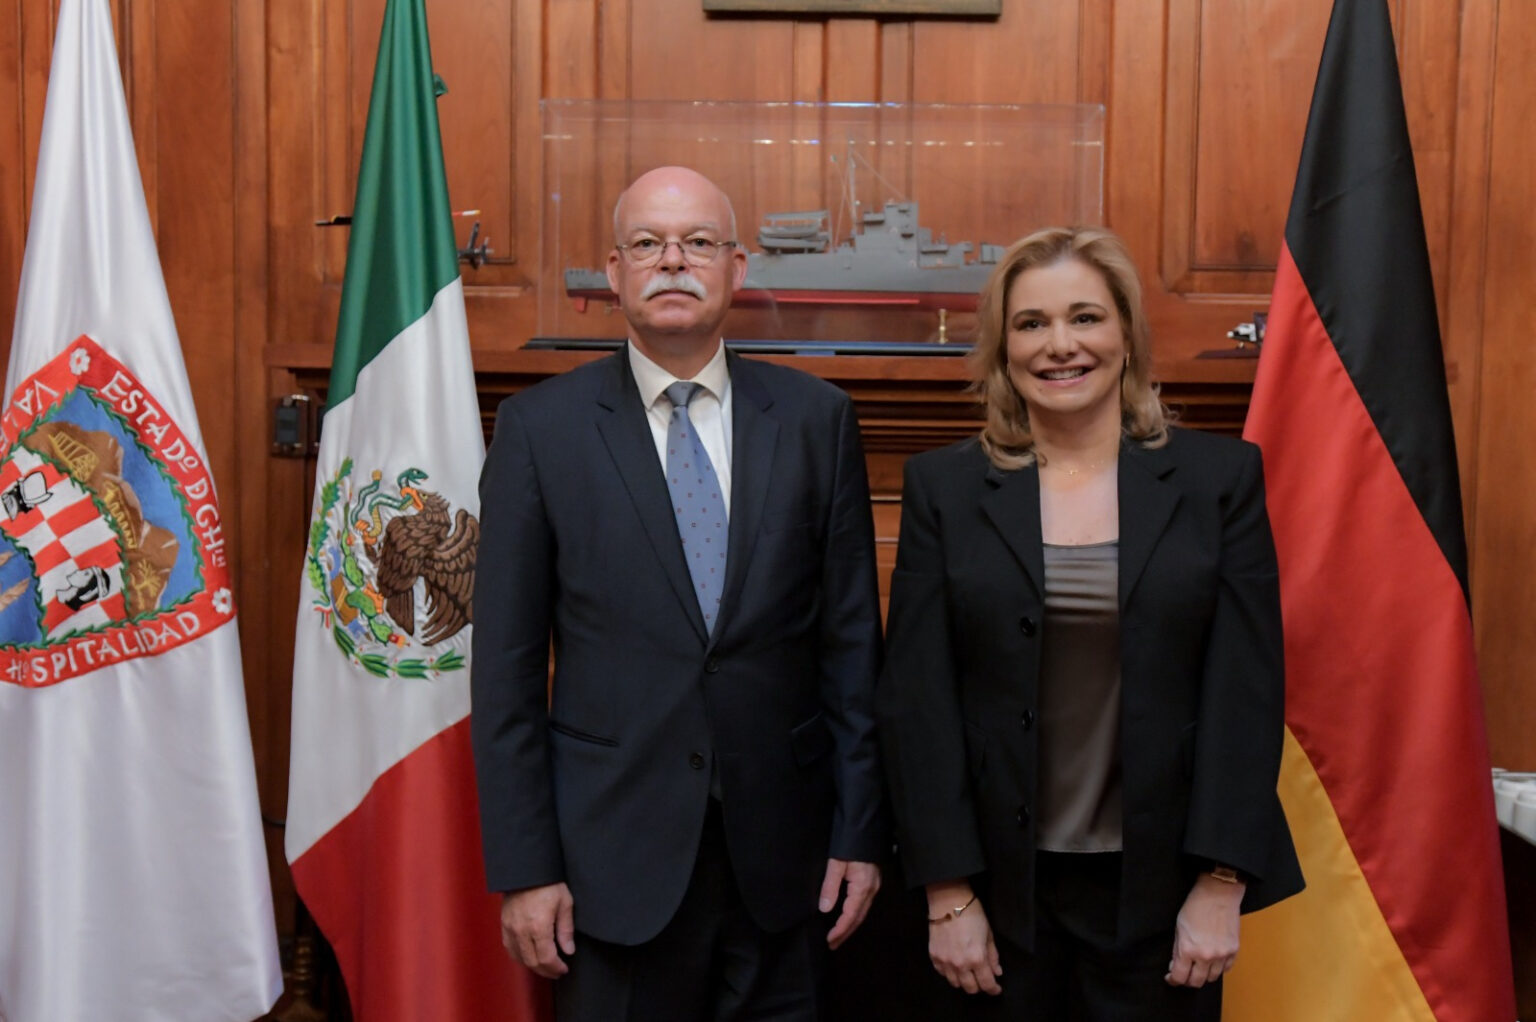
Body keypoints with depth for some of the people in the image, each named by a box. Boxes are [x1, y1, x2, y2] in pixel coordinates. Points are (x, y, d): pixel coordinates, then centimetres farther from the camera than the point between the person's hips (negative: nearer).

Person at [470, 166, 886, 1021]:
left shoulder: (816, 416, 2)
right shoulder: (541, 426, -2)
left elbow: (852, 640, 3)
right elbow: (507, 665, -2)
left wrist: (862, 831, 2)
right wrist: (523, 867, -5)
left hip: (783, 853, 2)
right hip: (616, 853, -1)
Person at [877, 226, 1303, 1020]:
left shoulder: (1220, 476, -2)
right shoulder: (944, 487, -1)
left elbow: (1248, 688, -3)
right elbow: (917, 697, -3)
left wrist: (1222, 883, -8)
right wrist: (947, 892, -6)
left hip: (1163, 887, 0)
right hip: (1003, 887, 1)